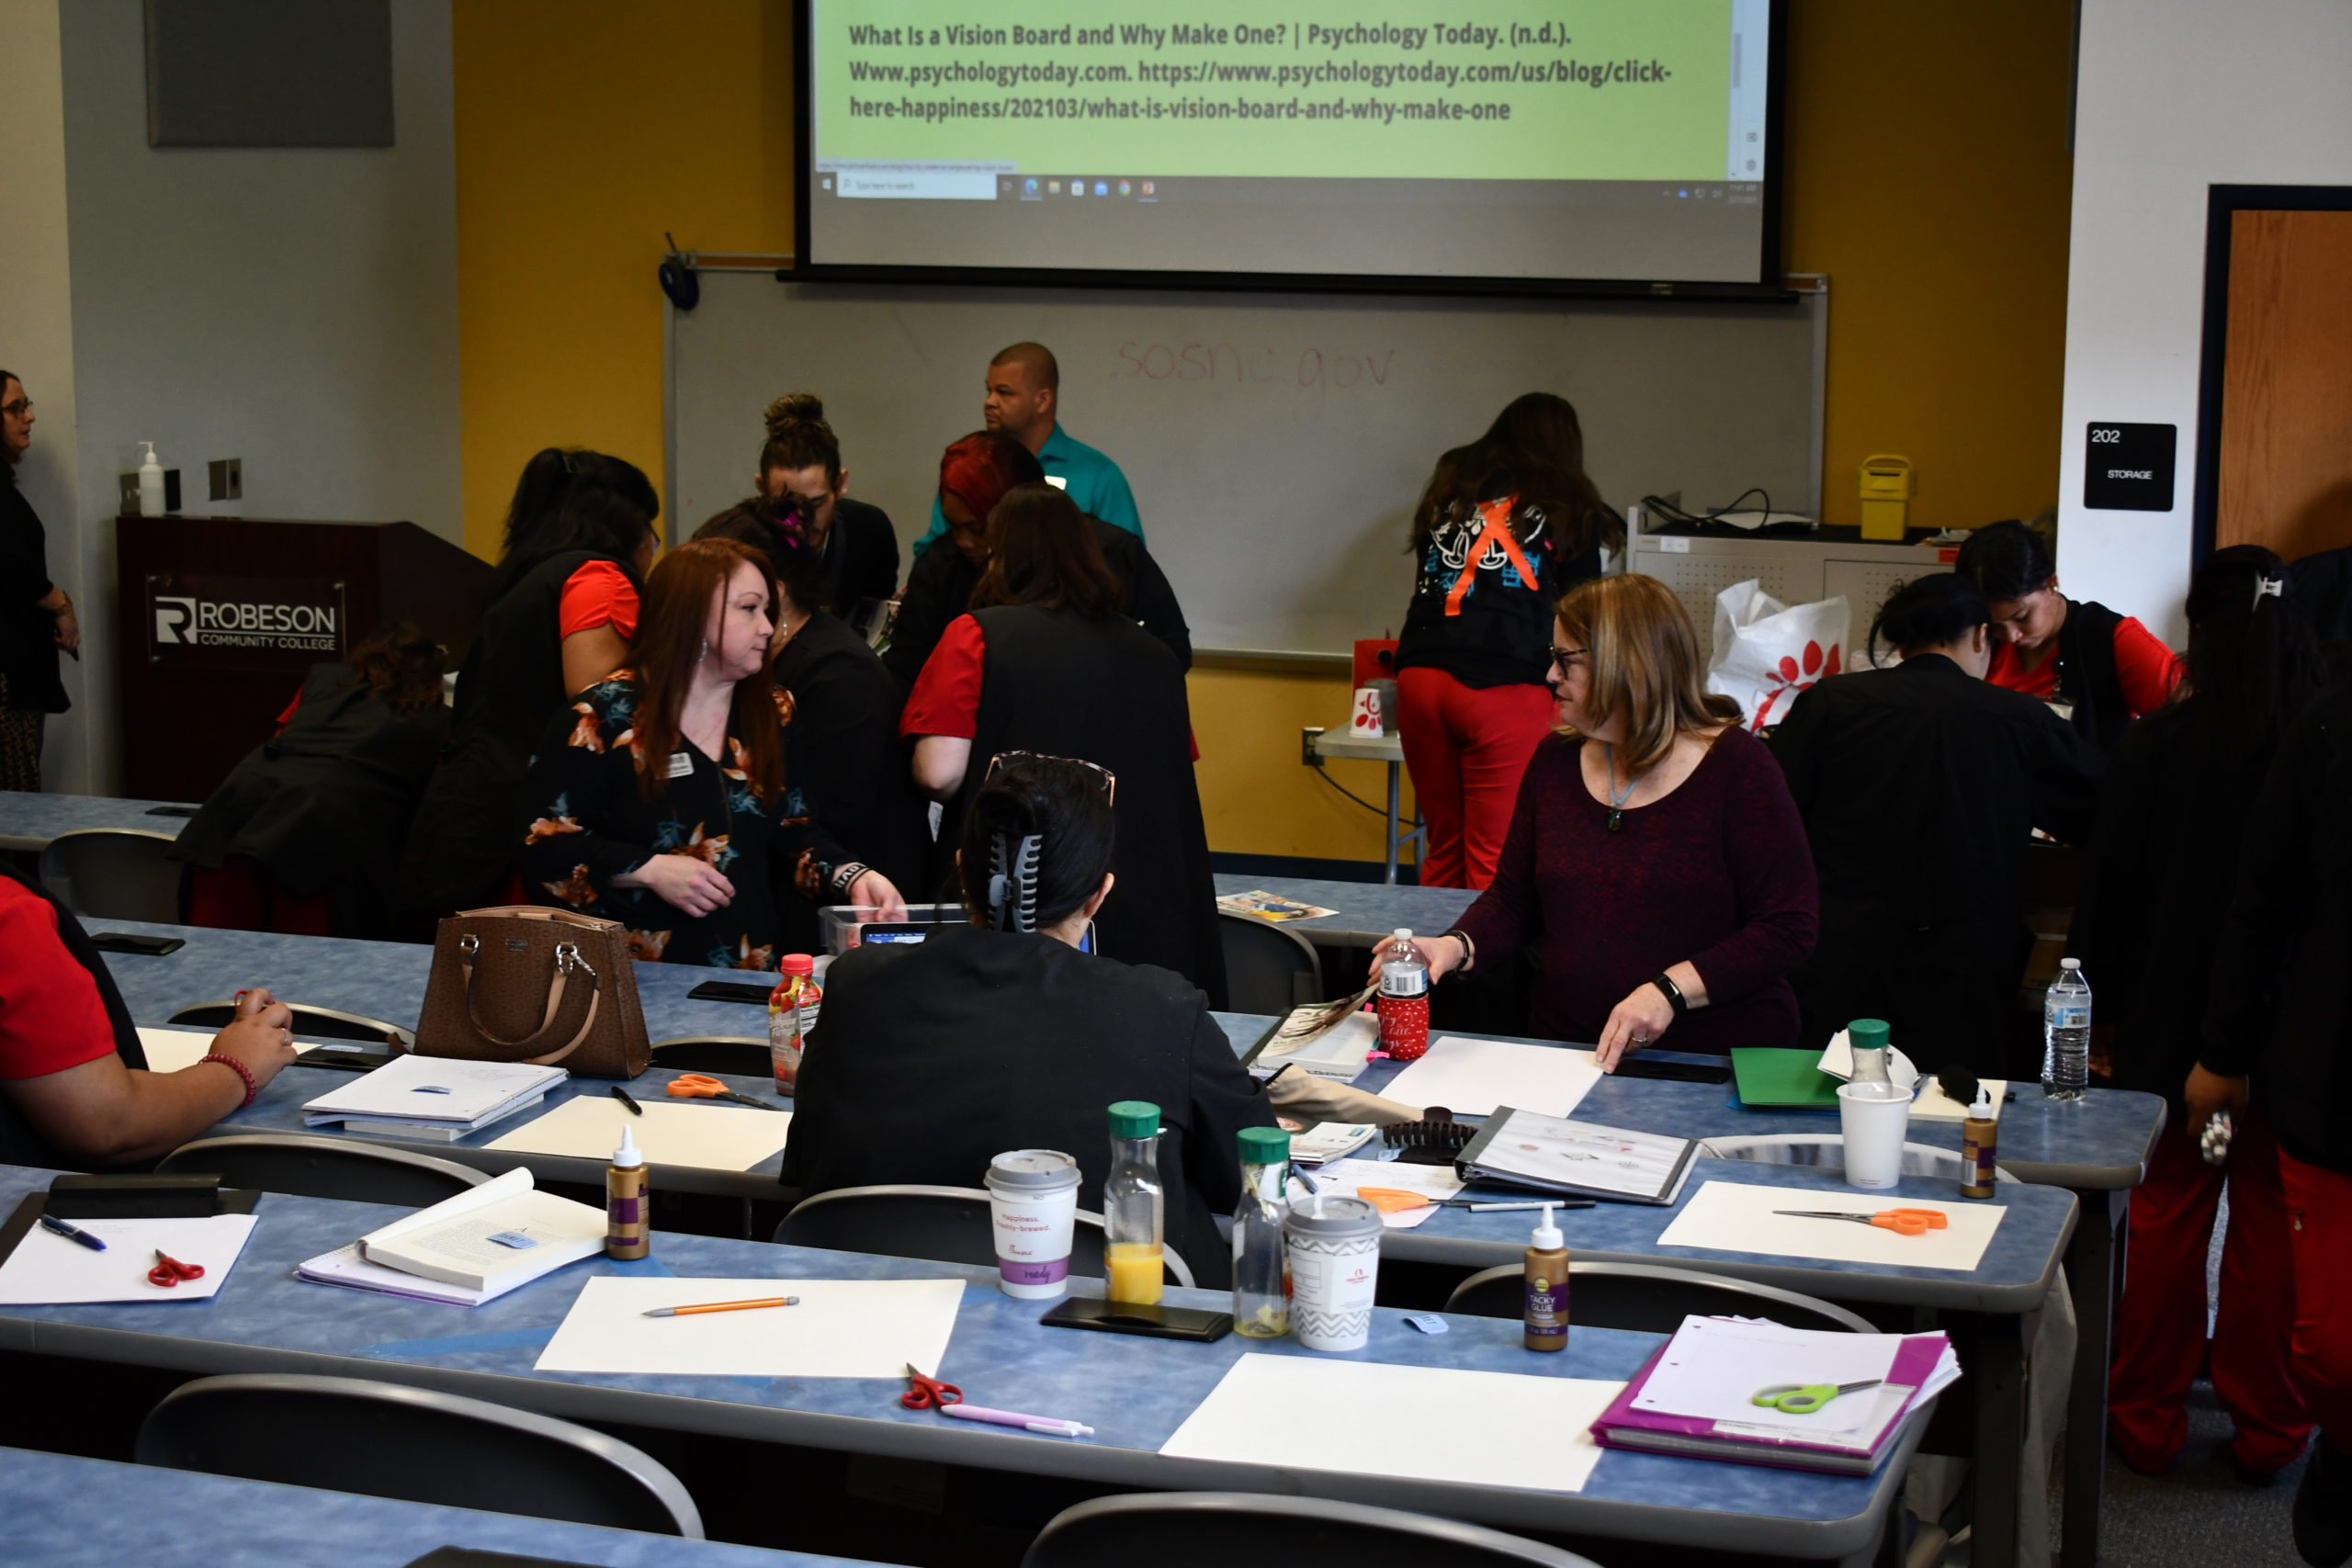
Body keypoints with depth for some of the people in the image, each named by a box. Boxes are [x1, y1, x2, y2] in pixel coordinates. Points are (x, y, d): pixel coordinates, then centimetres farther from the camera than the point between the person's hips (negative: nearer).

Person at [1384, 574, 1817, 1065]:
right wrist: (1458, 946, -5)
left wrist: (1671, 990, -18)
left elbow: (1788, 930, -8)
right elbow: (1512, 901, 17)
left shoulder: (1735, 766, -4)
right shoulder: (1556, 761, 11)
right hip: (1573, 1056, 4)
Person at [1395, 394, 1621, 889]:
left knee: (1444, 850, 13)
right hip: (1504, 686, -4)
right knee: (1496, 864, -1)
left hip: (1420, 675, 4)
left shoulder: (1451, 486, 21)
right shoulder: (1567, 505, 9)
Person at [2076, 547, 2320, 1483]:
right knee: (2272, 1231, 9)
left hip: (2174, 1021, 0)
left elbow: (2111, 892, -4)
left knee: (2165, 1220, 11)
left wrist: (2103, 1003, 8)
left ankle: (2147, 1422, 19)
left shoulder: (2156, 746, -11)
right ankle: (2266, 1431, 19)